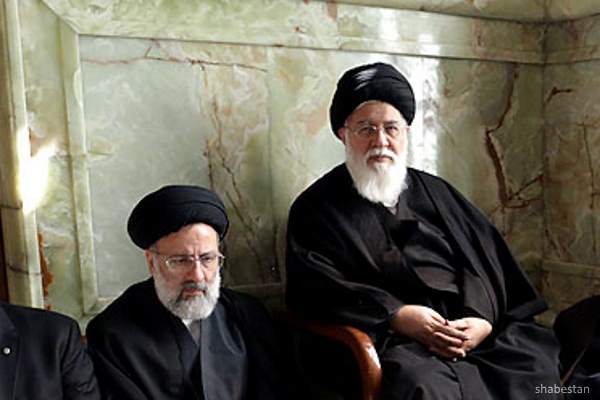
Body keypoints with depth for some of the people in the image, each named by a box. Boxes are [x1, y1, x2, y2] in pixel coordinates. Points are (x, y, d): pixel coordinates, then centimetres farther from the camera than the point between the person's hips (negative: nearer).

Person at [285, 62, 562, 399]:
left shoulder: (434, 191, 22)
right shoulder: (317, 207, 9)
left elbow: (487, 256, 14)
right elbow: (313, 285, -5)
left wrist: (486, 319, -6)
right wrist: (395, 314, -16)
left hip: (476, 329, 5)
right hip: (394, 339, -4)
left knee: (538, 362, -21)